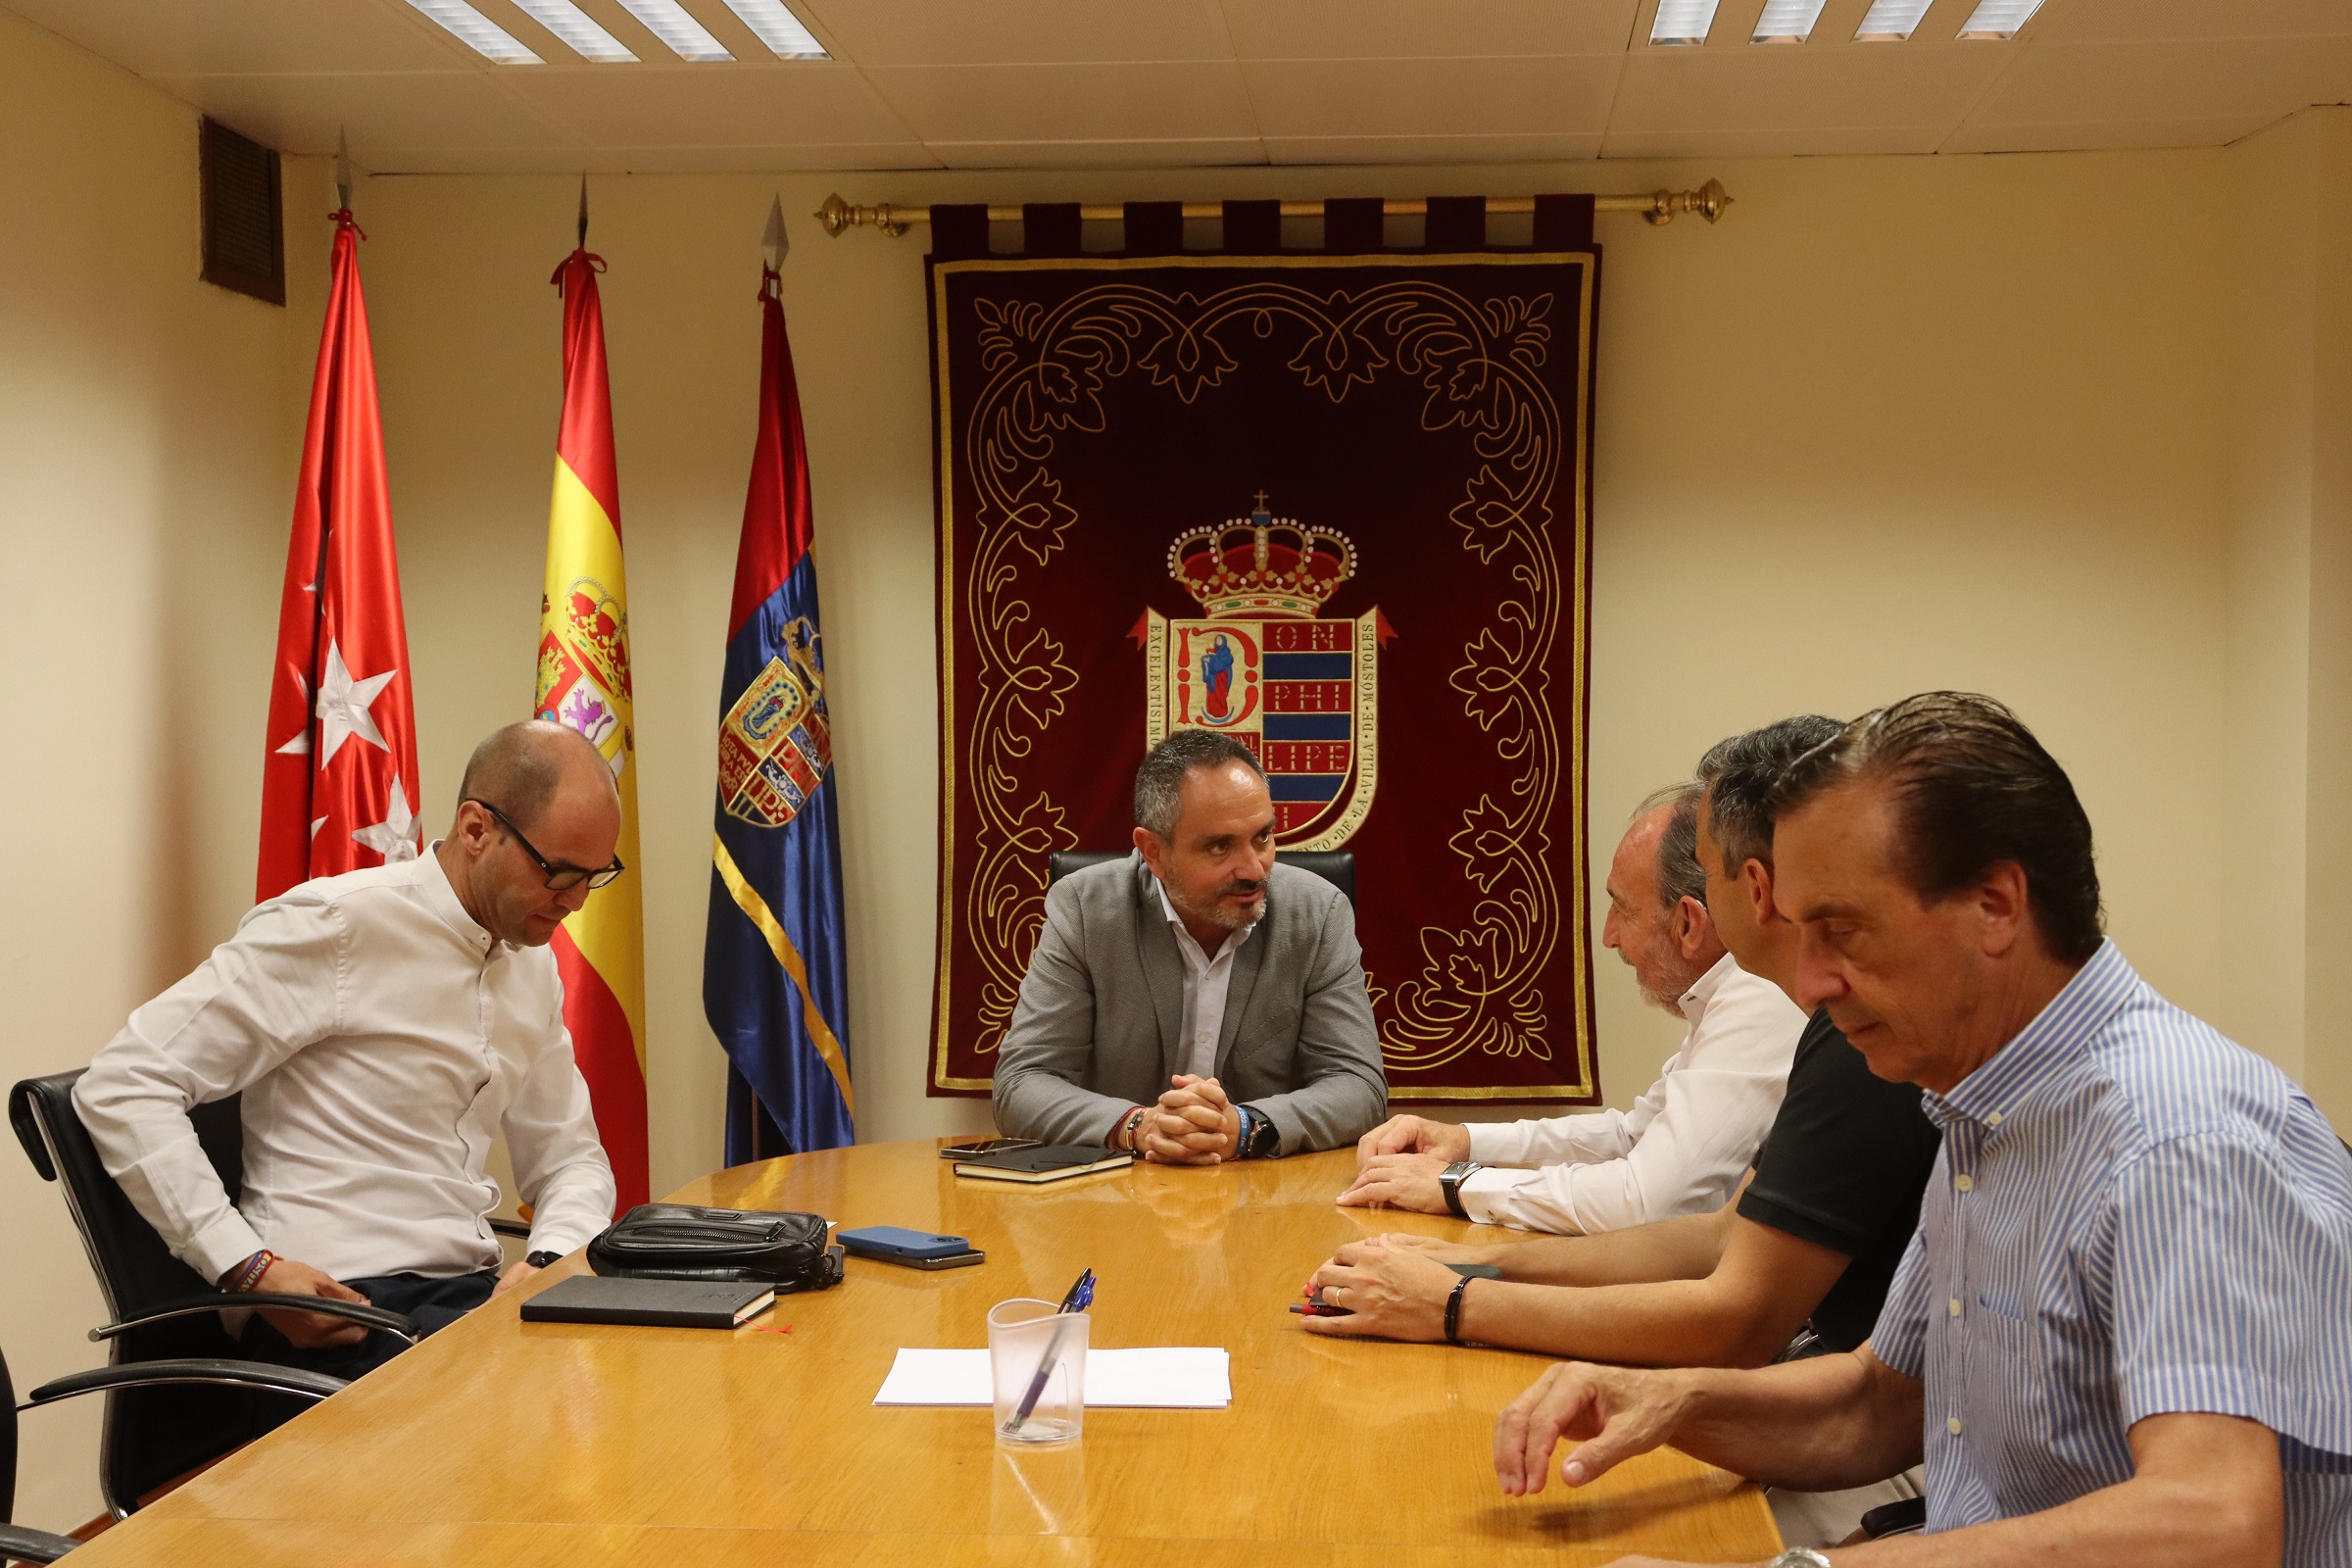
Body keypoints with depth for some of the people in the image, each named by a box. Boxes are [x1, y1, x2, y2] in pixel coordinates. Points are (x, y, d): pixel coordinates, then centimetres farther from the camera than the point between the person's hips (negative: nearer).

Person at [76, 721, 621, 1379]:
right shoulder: (337, 926, -11)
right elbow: (123, 1085, -13)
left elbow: (569, 1156, 22)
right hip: (337, 1310, -7)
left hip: (473, 1294, 8)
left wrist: (549, 1263, -1)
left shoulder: (534, 965, 14)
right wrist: (250, 1269, -19)